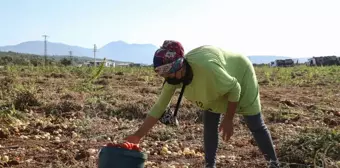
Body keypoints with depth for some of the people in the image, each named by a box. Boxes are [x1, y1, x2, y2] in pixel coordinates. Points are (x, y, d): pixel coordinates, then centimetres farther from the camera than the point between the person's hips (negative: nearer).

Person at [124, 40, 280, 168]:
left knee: (256, 126, 0)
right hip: (216, 85, 6)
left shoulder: (206, 67, -46)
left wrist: (228, 119, -22)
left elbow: (234, 88, -30)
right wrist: (138, 135, -21)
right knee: (209, 125, 1)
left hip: (241, 74, -6)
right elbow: (159, 107, -17)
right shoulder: (173, 76, -24)